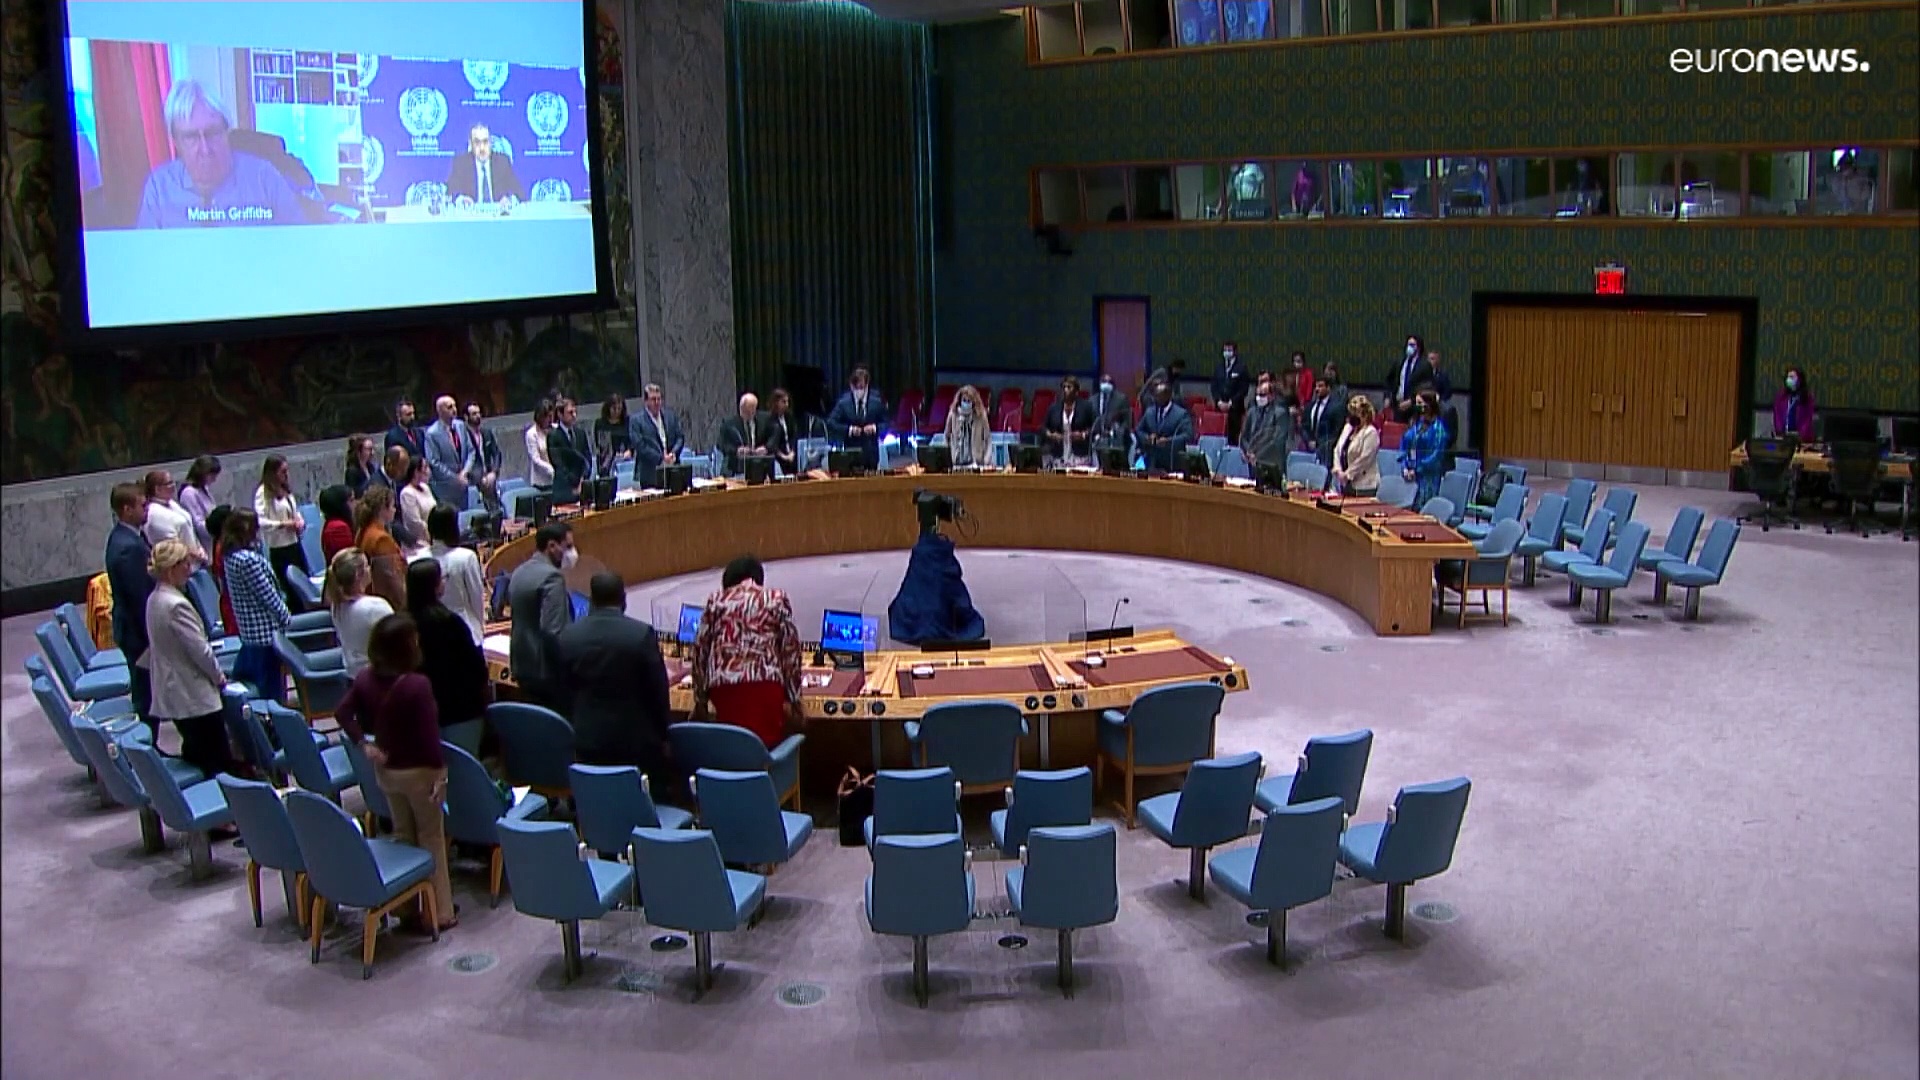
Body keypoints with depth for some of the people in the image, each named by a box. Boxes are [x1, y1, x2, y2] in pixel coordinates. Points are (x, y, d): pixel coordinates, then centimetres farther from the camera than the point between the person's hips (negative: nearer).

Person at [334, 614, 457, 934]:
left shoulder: (366, 679, -5)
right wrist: (440, 772, -16)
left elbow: (343, 712, -1)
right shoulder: (417, 684, -25)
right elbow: (428, 734, -24)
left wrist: (365, 743, -1)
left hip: (386, 769, 6)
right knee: (431, 839, 8)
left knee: (403, 836, 20)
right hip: (419, 770, -6)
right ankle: (440, 912, 15)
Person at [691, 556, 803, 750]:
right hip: (764, 683, -2)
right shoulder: (777, 599, 14)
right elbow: (790, 650, 8)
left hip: (724, 685, 2)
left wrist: (700, 700, 20)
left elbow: (700, 648, 15)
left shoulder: (715, 600, 18)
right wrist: (793, 698, 11)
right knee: (767, 746, 2)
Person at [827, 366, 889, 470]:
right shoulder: (843, 402, -2)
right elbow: (831, 423, -5)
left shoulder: (877, 402, 0)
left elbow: (886, 424, 4)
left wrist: (875, 428, -17)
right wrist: (848, 429, -19)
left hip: (871, 453, 1)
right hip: (850, 451, -1)